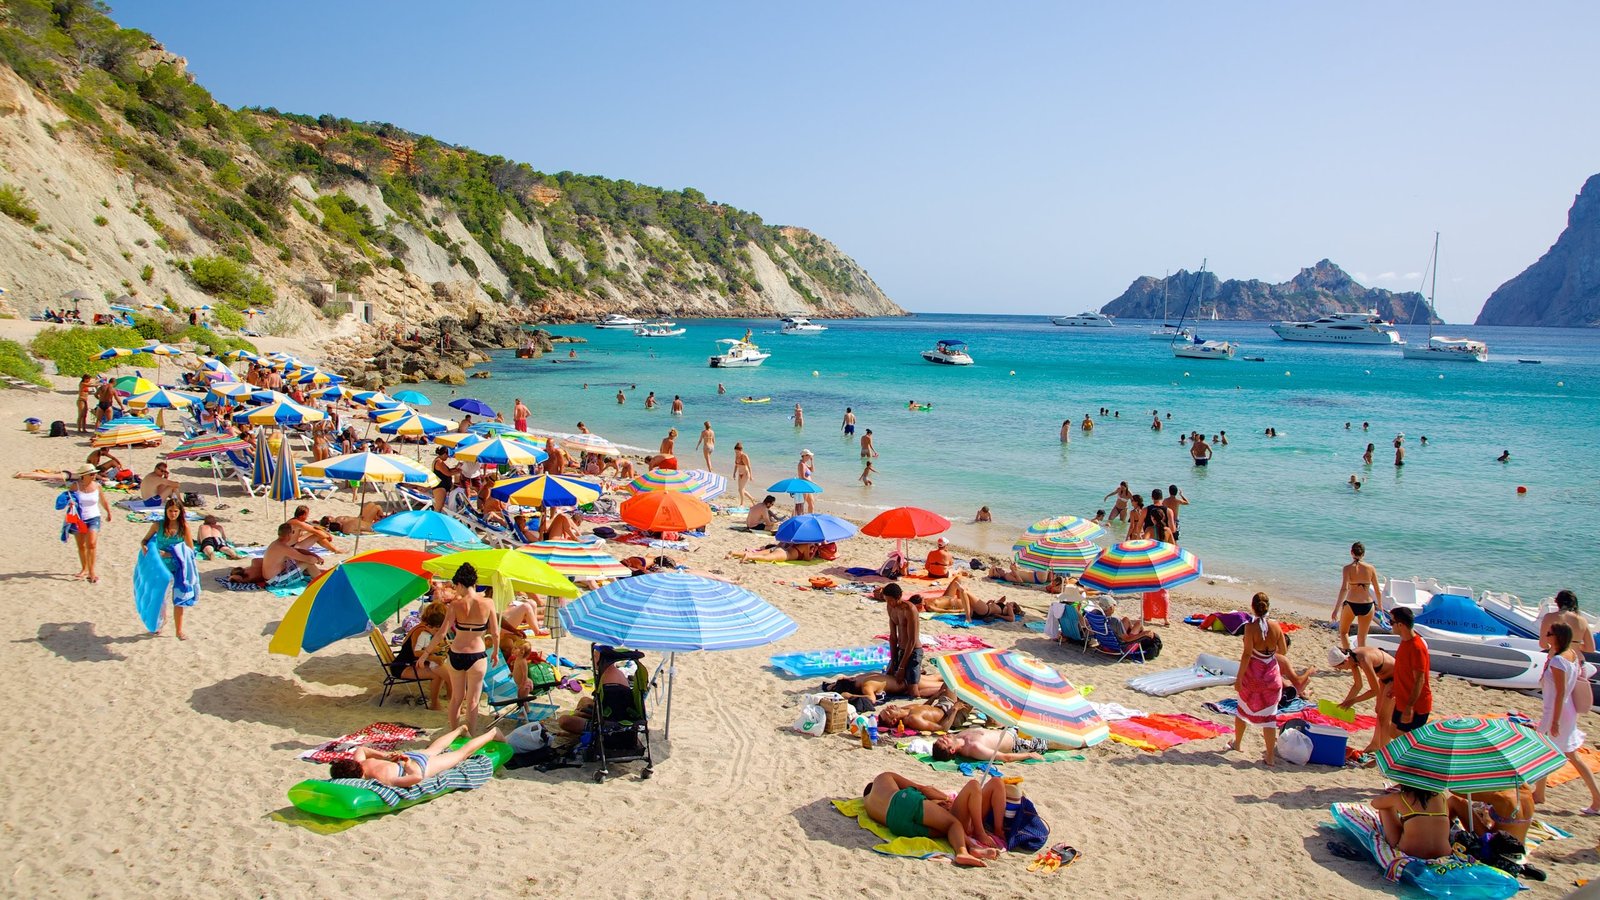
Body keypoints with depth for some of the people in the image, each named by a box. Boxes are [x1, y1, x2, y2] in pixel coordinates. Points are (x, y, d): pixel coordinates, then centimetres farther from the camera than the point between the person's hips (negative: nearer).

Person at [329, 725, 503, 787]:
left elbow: (417, 776, -48)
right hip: (408, 758, 6)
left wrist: (406, 762, -31)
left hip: (419, 765, -6)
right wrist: (385, 755, -13)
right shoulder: (357, 762, -25)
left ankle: (492, 733, 42)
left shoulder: (382, 780, -45)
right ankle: (460, 729, 66)